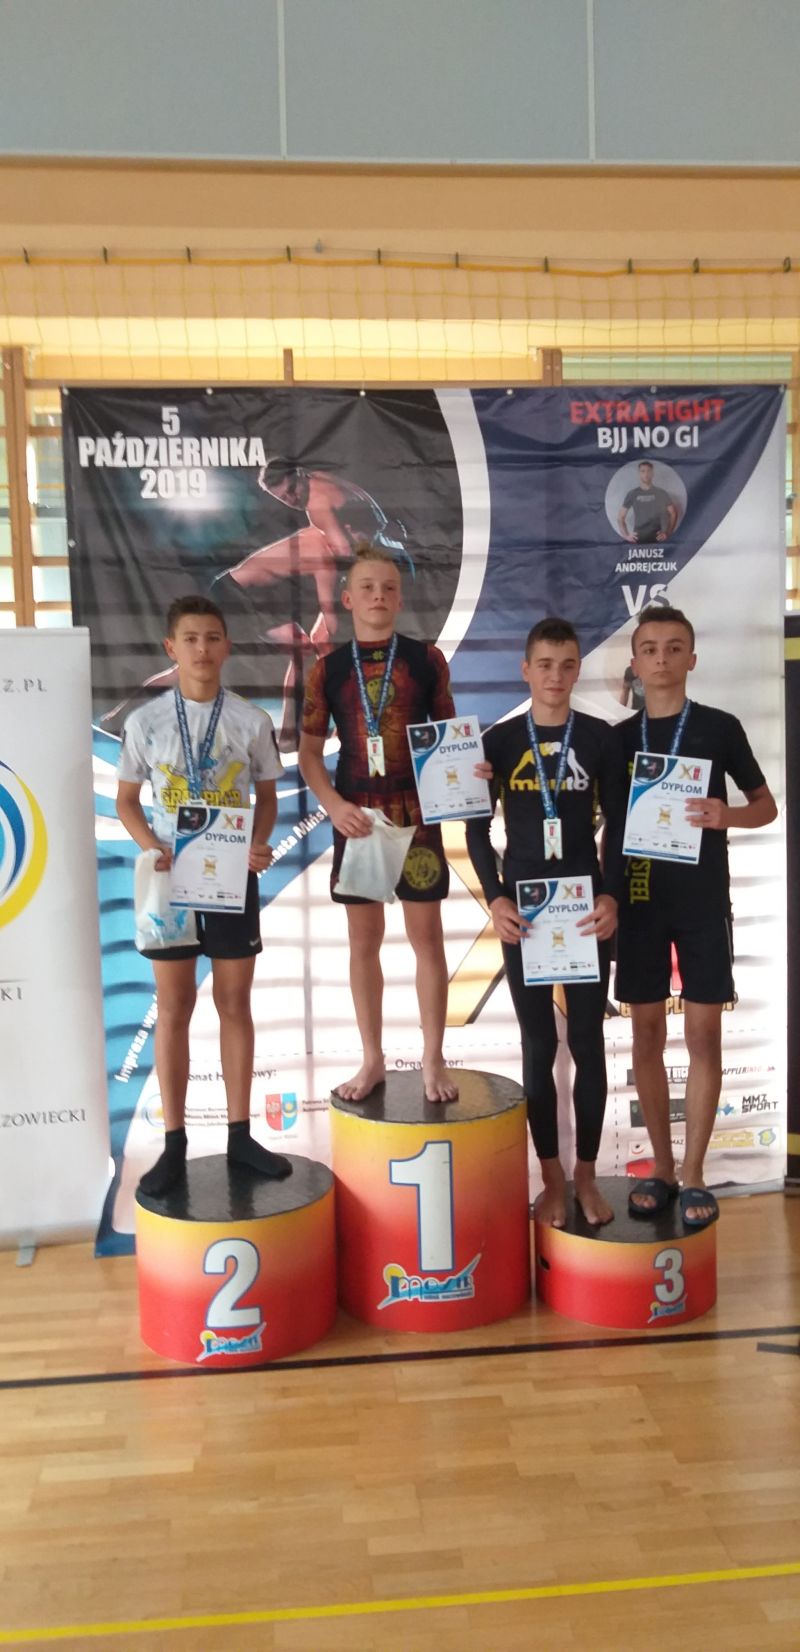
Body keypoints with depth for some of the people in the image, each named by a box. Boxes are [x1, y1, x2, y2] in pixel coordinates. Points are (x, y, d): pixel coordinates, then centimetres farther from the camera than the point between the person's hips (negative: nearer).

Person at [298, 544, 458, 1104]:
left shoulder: (426, 659, 1)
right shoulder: (328, 668, 3)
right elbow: (309, 751, 6)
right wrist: (334, 805, -9)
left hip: (416, 811, -1)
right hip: (356, 815, 1)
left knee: (427, 935, 3)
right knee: (364, 940, 9)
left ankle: (433, 1059, 16)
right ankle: (373, 1059, 22)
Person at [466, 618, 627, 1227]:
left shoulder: (601, 738, 2)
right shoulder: (500, 739, 1)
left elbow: (619, 827, 2)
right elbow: (478, 828, 2)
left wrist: (612, 896, -12)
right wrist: (495, 898, -11)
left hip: (587, 906, 0)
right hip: (524, 908, 0)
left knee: (588, 1041, 4)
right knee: (539, 1044, 6)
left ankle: (587, 1173, 19)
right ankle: (552, 1176, 18)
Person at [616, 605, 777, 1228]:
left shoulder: (720, 727, 0)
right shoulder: (620, 737, 6)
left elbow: (767, 806, 5)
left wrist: (726, 815, -16)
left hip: (703, 901, -2)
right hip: (639, 899, 2)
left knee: (703, 1033, 0)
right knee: (647, 1032, 6)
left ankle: (694, 1174, 12)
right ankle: (662, 1167, 19)